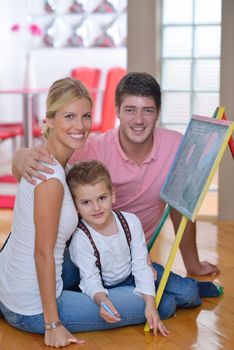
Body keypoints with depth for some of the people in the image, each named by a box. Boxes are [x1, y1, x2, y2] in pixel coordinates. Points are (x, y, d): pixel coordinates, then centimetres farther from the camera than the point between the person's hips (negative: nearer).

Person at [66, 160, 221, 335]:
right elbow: (90, 280, -23)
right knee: (164, 307, -24)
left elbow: (141, 265, -16)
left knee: (188, 292, -11)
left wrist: (150, 303, -26)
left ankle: (196, 288, 23)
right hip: (111, 286, -3)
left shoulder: (131, 221, -16)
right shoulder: (80, 239, -24)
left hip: (135, 274, 3)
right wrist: (102, 300, -46)